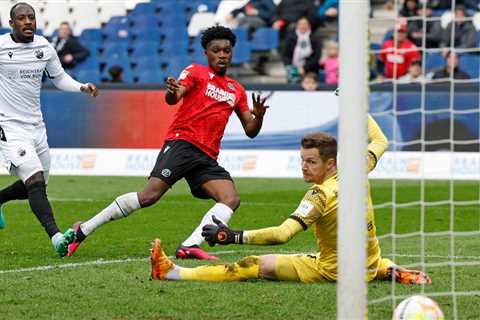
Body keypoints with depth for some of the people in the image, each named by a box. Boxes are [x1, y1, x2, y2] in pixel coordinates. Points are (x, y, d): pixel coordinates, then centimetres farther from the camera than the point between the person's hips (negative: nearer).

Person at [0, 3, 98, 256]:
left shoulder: (44, 47, 5)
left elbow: (59, 78, 17)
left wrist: (82, 87, 0)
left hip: (36, 125, 7)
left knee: (36, 185, 15)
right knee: (35, 182, -21)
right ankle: (56, 237, -30)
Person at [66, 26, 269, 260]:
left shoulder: (236, 91, 21)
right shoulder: (196, 72, 6)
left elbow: (250, 131, 19)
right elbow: (173, 98, -11)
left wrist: (258, 117, -4)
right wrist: (172, 92, -36)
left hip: (207, 157, 6)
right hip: (182, 142, -5)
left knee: (231, 199, -19)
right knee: (149, 196, -20)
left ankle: (190, 246, -30)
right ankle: (83, 230, -12)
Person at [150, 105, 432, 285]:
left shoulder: (321, 195, -21)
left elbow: (283, 234, -32)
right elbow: (380, 142, 19)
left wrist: (232, 236, -34)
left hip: (332, 271, -7)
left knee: (256, 265, -9)